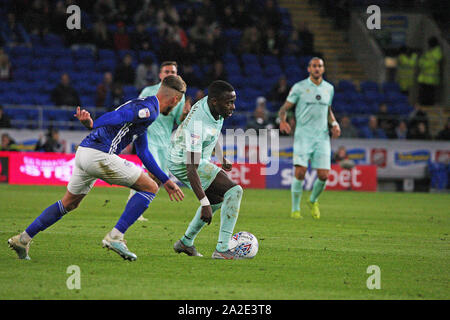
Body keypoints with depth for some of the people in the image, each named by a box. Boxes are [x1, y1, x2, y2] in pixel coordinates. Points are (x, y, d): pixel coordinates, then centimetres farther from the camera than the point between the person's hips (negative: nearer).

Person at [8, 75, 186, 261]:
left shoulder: (141, 106, 27)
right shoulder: (150, 110, -5)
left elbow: (143, 153, 34)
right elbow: (119, 116, -22)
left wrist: (166, 181, 37)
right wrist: (92, 125, -35)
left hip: (83, 152, 9)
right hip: (101, 155, -9)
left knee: (68, 204, 24)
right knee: (149, 188, 1)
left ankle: (23, 239, 24)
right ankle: (115, 237, -4)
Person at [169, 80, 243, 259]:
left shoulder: (209, 104, -8)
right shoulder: (198, 125, -34)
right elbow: (191, 169, -36)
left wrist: (221, 158, 26)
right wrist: (204, 203, -38)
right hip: (184, 164, -10)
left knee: (217, 199, 26)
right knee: (234, 191, -19)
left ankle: (186, 242, 35)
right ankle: (222, 249, -23)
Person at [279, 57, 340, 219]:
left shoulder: (329, 88, 12)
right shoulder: (299, 87, 0)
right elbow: (285, 108, 2)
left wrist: (334, 124, 8)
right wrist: (283, 121, -18)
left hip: (322, 137, 3)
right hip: (303, 135, -3)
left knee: (323, 175, -5)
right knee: (300, 172, -15)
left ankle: (313, 200, 25)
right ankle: (295, 209, 0)